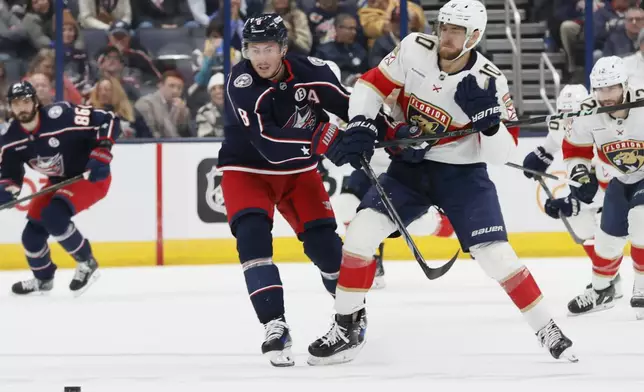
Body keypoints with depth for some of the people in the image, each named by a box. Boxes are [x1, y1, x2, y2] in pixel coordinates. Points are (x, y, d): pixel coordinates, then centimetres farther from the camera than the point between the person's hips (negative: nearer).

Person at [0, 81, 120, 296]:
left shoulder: (61, 116, -29)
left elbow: (108, 121, -24)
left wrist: (101, 155, -32)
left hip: (90, 176, -7)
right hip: (59, 181, 7)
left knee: (54, 216, -29)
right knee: (33, 232, 4)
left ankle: (86, 263, -9)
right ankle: (43, 278, 32)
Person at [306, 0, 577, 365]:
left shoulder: (489, 81, -17)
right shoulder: (414, 49, -13)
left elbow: (503, 153, -15)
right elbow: (373, 84, 0)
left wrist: (489, 120, -34)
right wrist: (360, 126, -15)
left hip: (462, 173, -2)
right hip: (409, 167, 3)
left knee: (495, 254, -13)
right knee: (361, 233, -13)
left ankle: (548, 330, 3)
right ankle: (348, 326, 2)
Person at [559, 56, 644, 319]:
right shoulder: (589, 114, -17)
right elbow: (575, 147, 1)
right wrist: (579, 173, -13)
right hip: (621, 180, 5)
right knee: (609, 235, 8)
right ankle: (601, 290, 35)